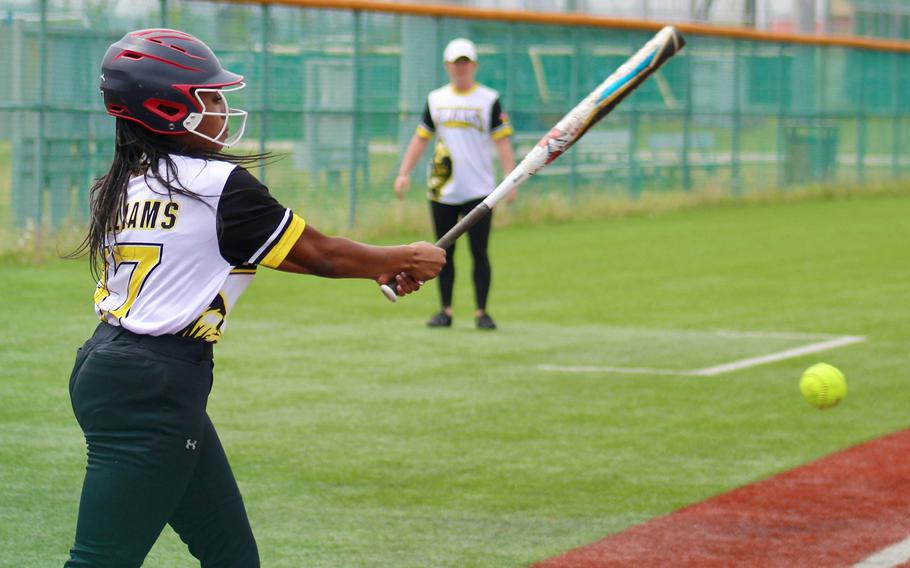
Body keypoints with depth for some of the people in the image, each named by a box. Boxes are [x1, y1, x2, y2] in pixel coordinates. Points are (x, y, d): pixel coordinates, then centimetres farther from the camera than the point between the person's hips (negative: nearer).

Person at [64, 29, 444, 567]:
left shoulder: (126, 183, 13)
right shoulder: (219, 184, -12)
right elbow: (318, 254, -4)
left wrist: (378, 268, 19)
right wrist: (407, 259, 13)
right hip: (154, 386, -9)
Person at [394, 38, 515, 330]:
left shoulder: (489, 100, 1)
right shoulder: (436, 99, 11)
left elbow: (502, 142, -3)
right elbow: (421, 139, 14)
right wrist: (404, 173, 4)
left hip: (478, 192, -3)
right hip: (442, 191, 3)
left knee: (479, 252, -4)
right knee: (444, 252, 5)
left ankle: (481, 312, 1)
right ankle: (446, 311, 12)